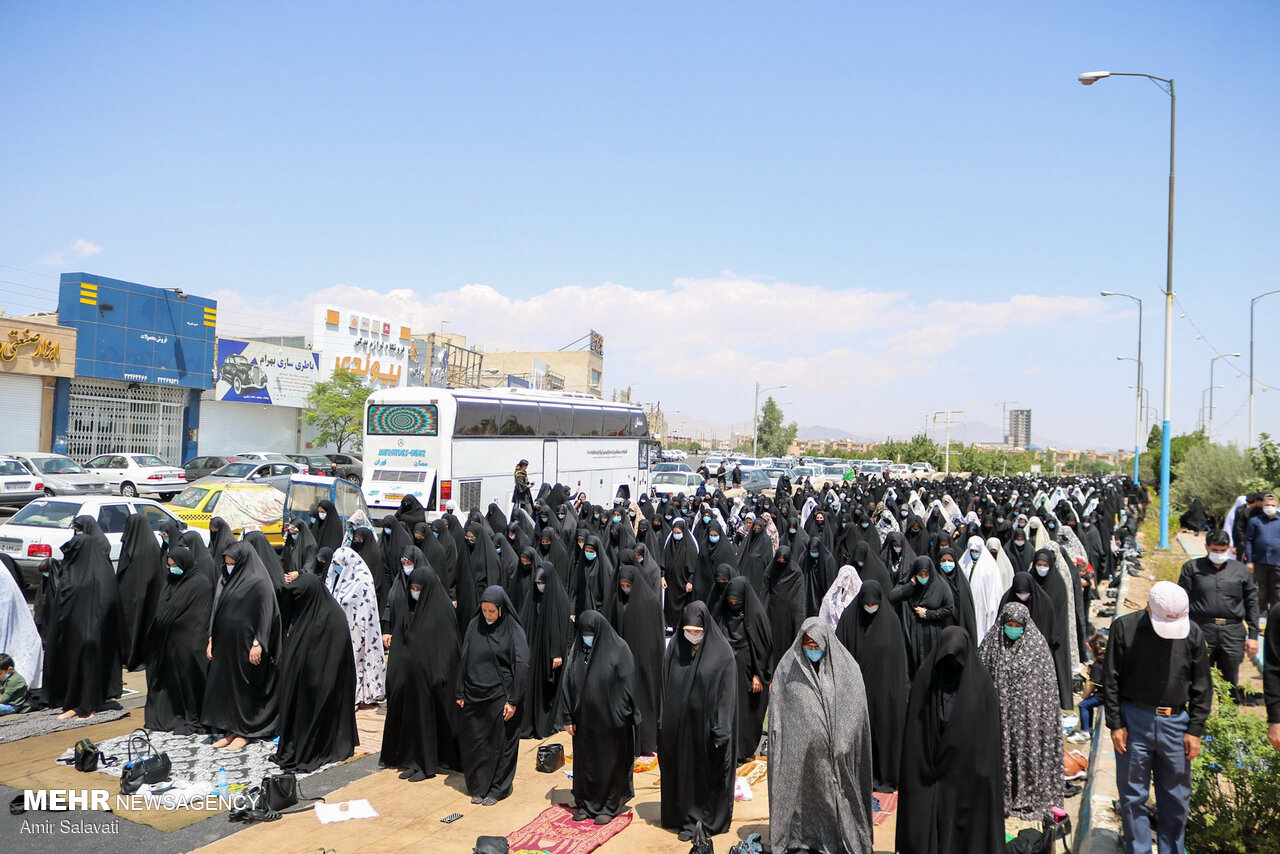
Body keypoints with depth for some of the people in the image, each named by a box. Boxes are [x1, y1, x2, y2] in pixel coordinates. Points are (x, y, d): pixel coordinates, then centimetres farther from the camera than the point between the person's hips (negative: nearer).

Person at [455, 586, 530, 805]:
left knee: (500, 744, 6)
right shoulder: (475, 625, 2)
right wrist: (460, 694, 5)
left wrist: (513, 701, -15)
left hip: (500, 697, -4)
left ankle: (496, 789, 21)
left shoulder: (513, 630, -10)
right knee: (474, 743, 10)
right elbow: (463, 659, 7)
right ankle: (479, 787, 25)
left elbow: (522, 666, -12)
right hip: (474, 695, 4)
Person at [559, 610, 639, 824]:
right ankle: (585, 803, 28)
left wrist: (621, 717, -12)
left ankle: (609, 806, 22)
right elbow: (567, 685, 3)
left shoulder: (619, 649, -11)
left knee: (610, 763, 7)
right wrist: (568, 717, 0)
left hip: (610, 720, -4)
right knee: (584, 762, 12)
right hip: (584, 720, 4)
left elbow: (627, 686, -10)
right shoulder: (577, 650, 1)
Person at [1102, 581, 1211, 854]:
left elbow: (1202, 686, 8)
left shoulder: (1193, 633, 0)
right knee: (1133, 796, 6)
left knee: (1176, 797, 11)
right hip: (1134, 721, -2)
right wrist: (1116, 724, -4)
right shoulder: (1124, 627, -6)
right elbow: (1110, 680, -2)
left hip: (1175, 722, 2)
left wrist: (1195, 729, 3)